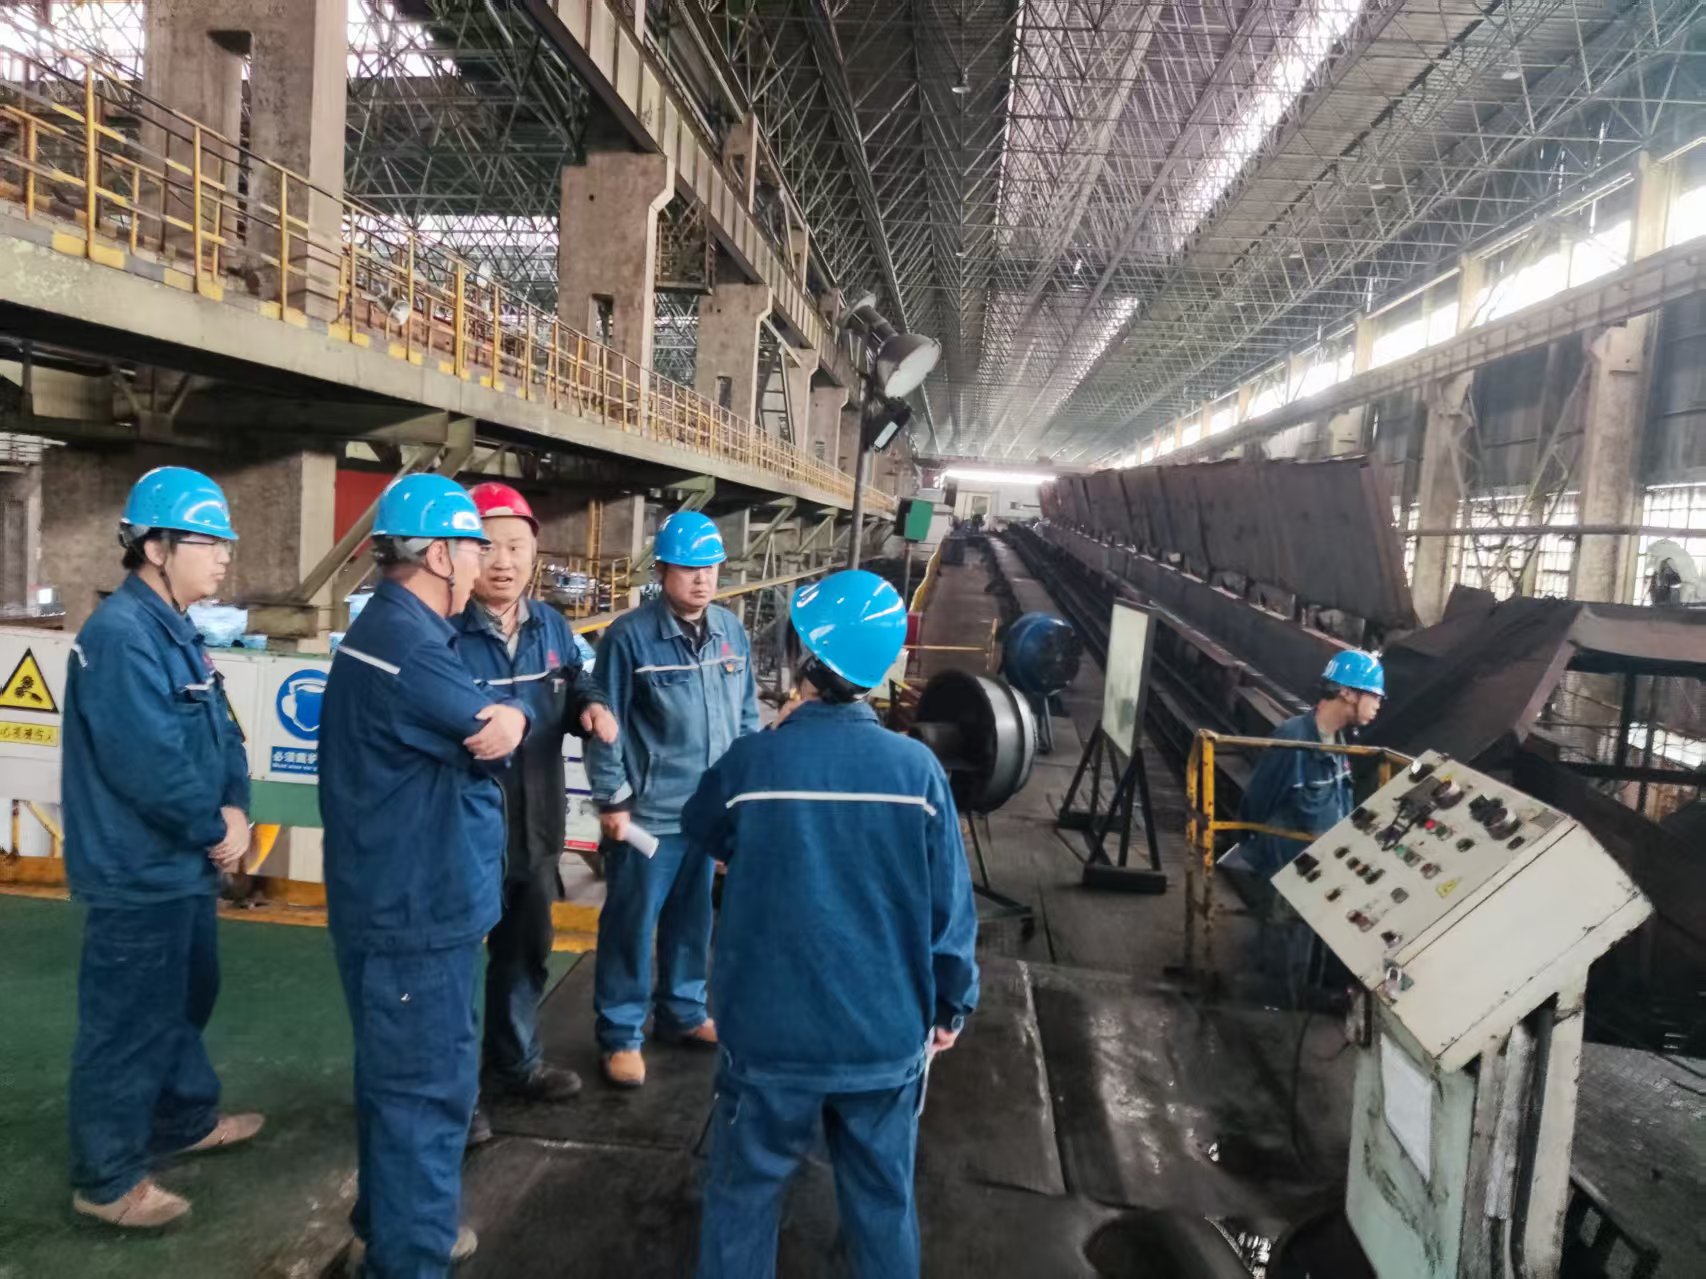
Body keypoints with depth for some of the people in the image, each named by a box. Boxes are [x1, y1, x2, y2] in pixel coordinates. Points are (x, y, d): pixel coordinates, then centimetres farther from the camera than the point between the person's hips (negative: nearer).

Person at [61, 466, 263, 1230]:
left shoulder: (174, 630, 9)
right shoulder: (121, 634, -23)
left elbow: (218, 732, 11)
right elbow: (150, 763, -28)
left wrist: (234, 809, -5)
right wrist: (215, 830, -14)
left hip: (184, 863, 10)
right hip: (139, 872, -10)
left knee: (187, 999, 24)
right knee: (128, 1023, 5)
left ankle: (186, 1119, 42)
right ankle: (106, 1179, 21)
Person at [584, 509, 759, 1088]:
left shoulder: (731, 630, 3)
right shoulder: (629, 636, -14)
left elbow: (747, 714, 12)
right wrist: (612, 800, -10)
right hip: (648, 812, -5)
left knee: (693, 917, 19)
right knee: (631, 923, 7)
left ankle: (682, 1010, 38)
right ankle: (620, 1033, 22)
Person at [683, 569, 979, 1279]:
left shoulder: (752, 761, -15)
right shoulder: (916, 767, -13)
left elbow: (700, 832, 8)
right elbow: (950, 906, -6)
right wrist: (953, 1004, 10)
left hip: (772, 1033, -1)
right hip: (887, 1034, 1)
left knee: (744, 1194, 19)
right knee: (884, 1200, 20)